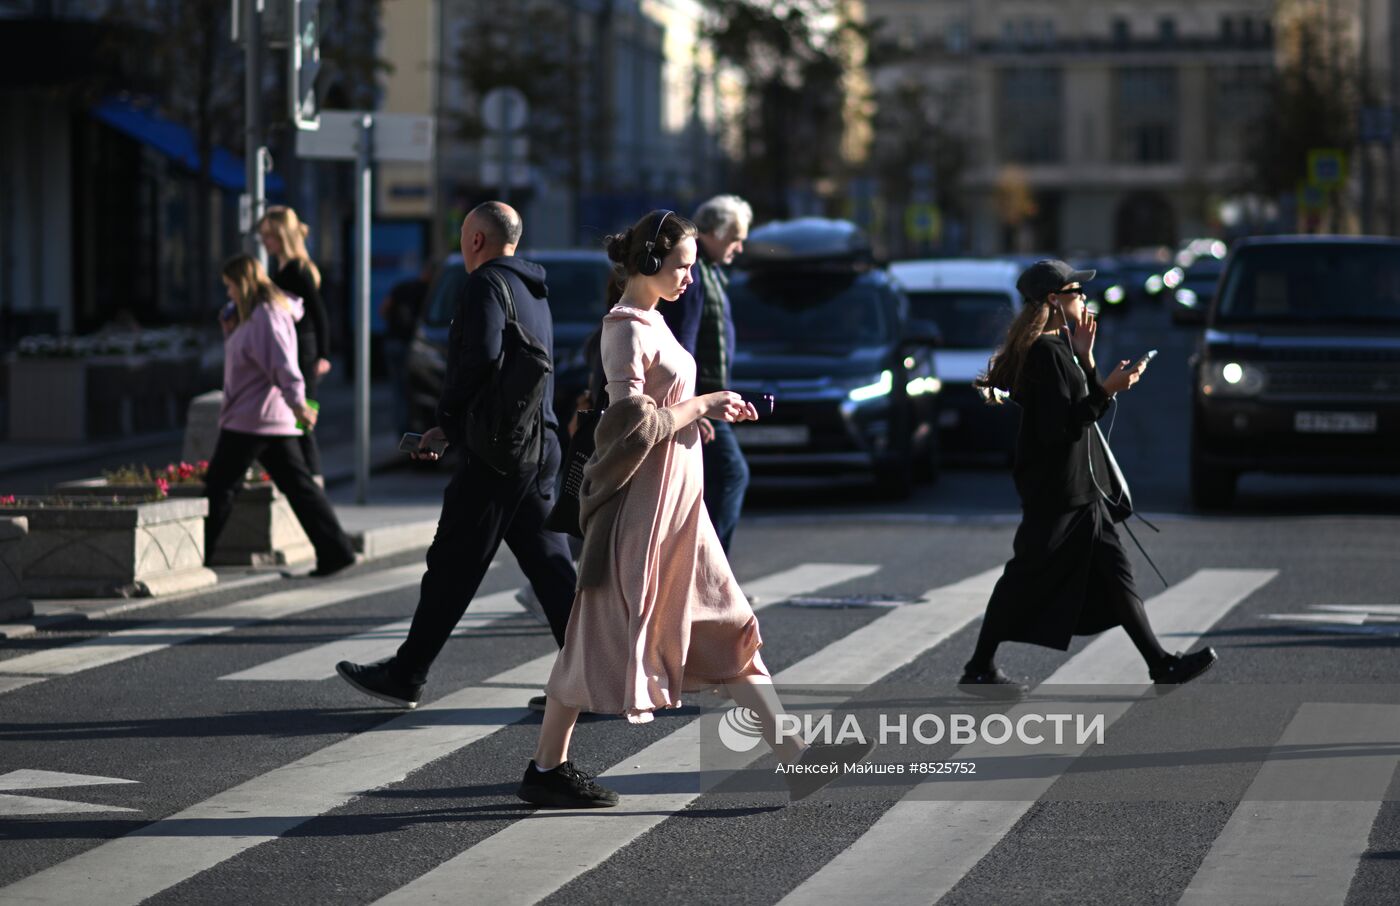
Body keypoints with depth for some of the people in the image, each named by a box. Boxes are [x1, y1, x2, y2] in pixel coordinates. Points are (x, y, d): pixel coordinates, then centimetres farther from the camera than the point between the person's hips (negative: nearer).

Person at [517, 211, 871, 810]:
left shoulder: (650, 321, 14)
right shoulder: (627, 328, -15)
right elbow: (634, 424, -23)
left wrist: (706, 410, 9)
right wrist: (703, 404, -13)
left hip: (676, 501, 10)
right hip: (640, 498, -10)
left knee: (726, 629, 7)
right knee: (603, 632, -2)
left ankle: (798, 759, 7)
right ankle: (545, 770, 9)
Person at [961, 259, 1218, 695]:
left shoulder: (1057, 348, 14)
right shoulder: (1046, 352, -17)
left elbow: (1080, 409, 18)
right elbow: (1059, 425, -23)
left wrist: (1085, 359, 9)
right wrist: (1107, 390, -24)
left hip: (1081, 489, 10)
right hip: (1057, 491, -10)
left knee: (1114, 573, 7)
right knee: (1027, 578, -3)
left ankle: (1161, 664, 7)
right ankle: (979, 670, 6)